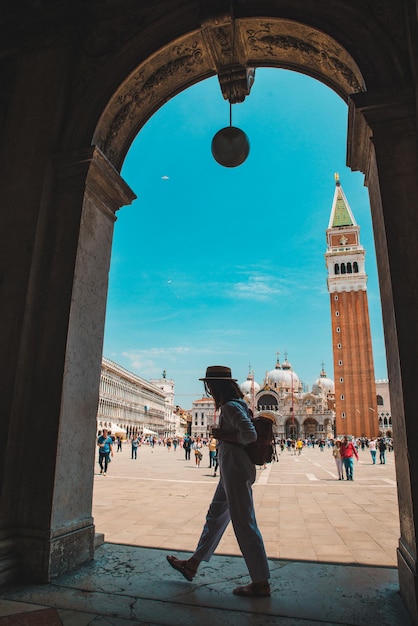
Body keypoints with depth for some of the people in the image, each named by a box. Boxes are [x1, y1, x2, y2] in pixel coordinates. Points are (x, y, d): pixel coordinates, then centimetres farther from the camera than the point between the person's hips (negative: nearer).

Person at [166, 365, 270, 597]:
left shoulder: (230, 407, -18)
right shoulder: (233, 405, 12)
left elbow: (250, 435, -29)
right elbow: (241, 432, 17)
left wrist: (224, 436, -17)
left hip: (236, 470, -11)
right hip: (230, 470, 11)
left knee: (244, 525, 0)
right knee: (215, 518, 19)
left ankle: (261, 584, 14)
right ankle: (192, 565, 34)